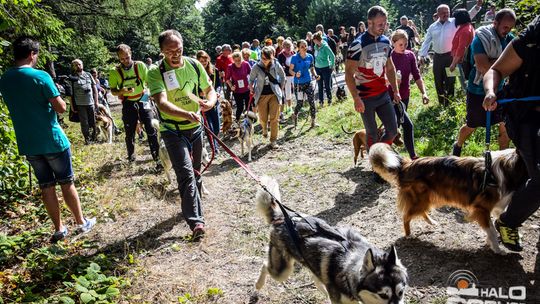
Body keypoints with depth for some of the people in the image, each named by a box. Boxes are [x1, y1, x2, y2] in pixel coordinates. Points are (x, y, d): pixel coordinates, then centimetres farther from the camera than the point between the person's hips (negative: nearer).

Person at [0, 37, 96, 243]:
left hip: (28, 144, 5)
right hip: (52, 141, -5)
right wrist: (56, 94, 5)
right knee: (66, 183, 8)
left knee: (46, 187, 12)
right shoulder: (40, 76, -14)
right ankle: (82, 223, 20)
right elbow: (61, 108, -14)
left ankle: (59, 229, 19)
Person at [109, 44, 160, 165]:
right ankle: (131, 155, 32)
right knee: (129, 131, 10)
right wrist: (123, 91, -20)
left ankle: (157, 157, -5)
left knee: (151, 128, -11)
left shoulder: (140, 65, -4)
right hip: (128, 104, 1)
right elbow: (113, 91, 1)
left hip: (143, 101, -1)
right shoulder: (115, 72, -3)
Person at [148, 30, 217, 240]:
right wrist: (187, 114, -46)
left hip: (195, 127, 5)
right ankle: (196, 221, -15)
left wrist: (210, 101, -20)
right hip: (173, 130, -5)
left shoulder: (194, 65, -2)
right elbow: (162, 103, -29)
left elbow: (209, 89, 5)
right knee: (186, 173, -16)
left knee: (196, 172, 18)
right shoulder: (156, 72, -16)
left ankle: (191, 207, 39)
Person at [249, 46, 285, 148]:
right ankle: (264, 128, 41)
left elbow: (282, 76, 11)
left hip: (274, 94, 0)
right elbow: (251, 79, 8)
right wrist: (252, 90, 1)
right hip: (261, 95, 0)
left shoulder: (276, 65, -5)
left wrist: (281, 89, 10)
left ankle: (273, 140, 9)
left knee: (274, 118, -3)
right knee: (263, 119, 3)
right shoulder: (257, 67, -6)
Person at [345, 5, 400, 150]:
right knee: (372, 134, 4)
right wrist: (356, 99, -21)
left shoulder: (386, 41, 6)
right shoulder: (358, 45, -15)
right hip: (366, 97, -6)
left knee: (392, 130, 7)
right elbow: (349, 73, -16)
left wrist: (396, 91, 13)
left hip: (384, 94, 6)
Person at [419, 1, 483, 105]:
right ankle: (441, 102, 27)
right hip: (437, 57, 3)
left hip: (450, 56, -3)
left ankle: (449, 102, 14)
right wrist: (422, 55, -1)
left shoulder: (454, 22, -1)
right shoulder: (432, 27, 5)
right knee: (438, 80, 11)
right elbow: (426, 42, 6)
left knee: (449, 79, 2)